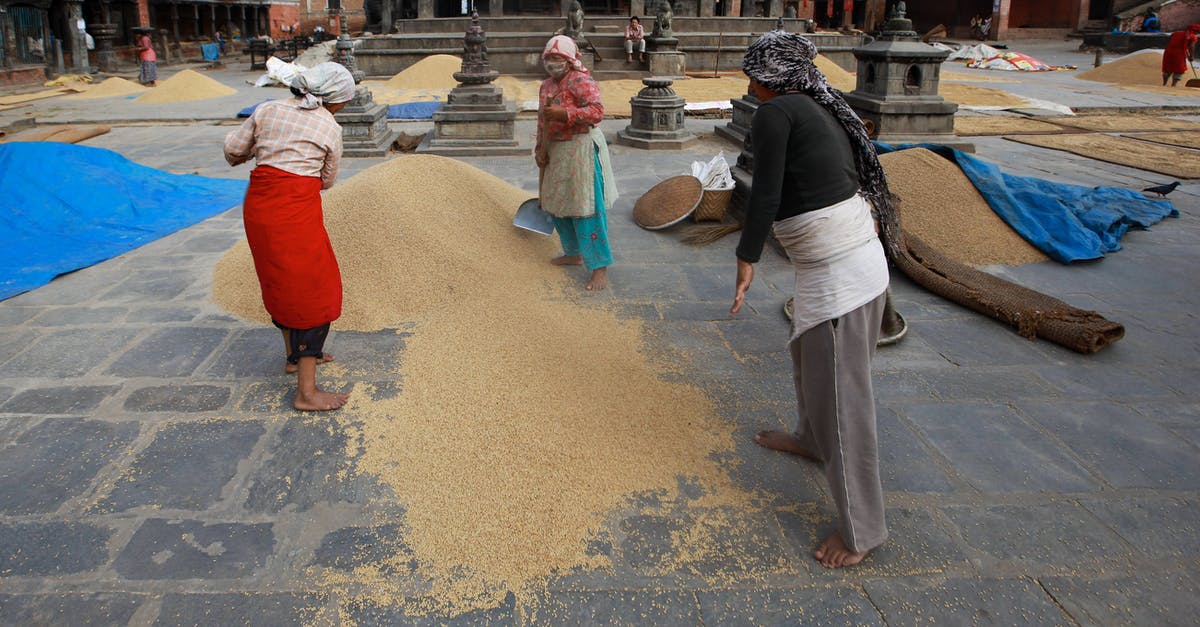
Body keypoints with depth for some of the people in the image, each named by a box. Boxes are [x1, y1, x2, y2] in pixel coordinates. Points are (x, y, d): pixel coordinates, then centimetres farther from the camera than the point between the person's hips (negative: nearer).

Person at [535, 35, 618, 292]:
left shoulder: (581, 81, -13)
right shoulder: (546, 85, 14)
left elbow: (597, 111, -26)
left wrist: (563, 113, -30)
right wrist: (540, 151, 14)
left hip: (580, 148, -9)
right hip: (555, 150, 9)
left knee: (585, 208, -10)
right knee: (557, 203, 17)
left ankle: (600, 267, -5)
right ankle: (574, 253, 35)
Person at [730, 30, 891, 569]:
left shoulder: (774, 112, -13)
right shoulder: (822, 108, 13)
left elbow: (766, 194, -16)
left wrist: (747, 259, -7)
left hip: (837, 275, -10)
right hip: (857, 257, 10)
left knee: (842, 397, -1)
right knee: (809, 356, 30)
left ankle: (861, 529, 12)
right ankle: (811, 439, 56)